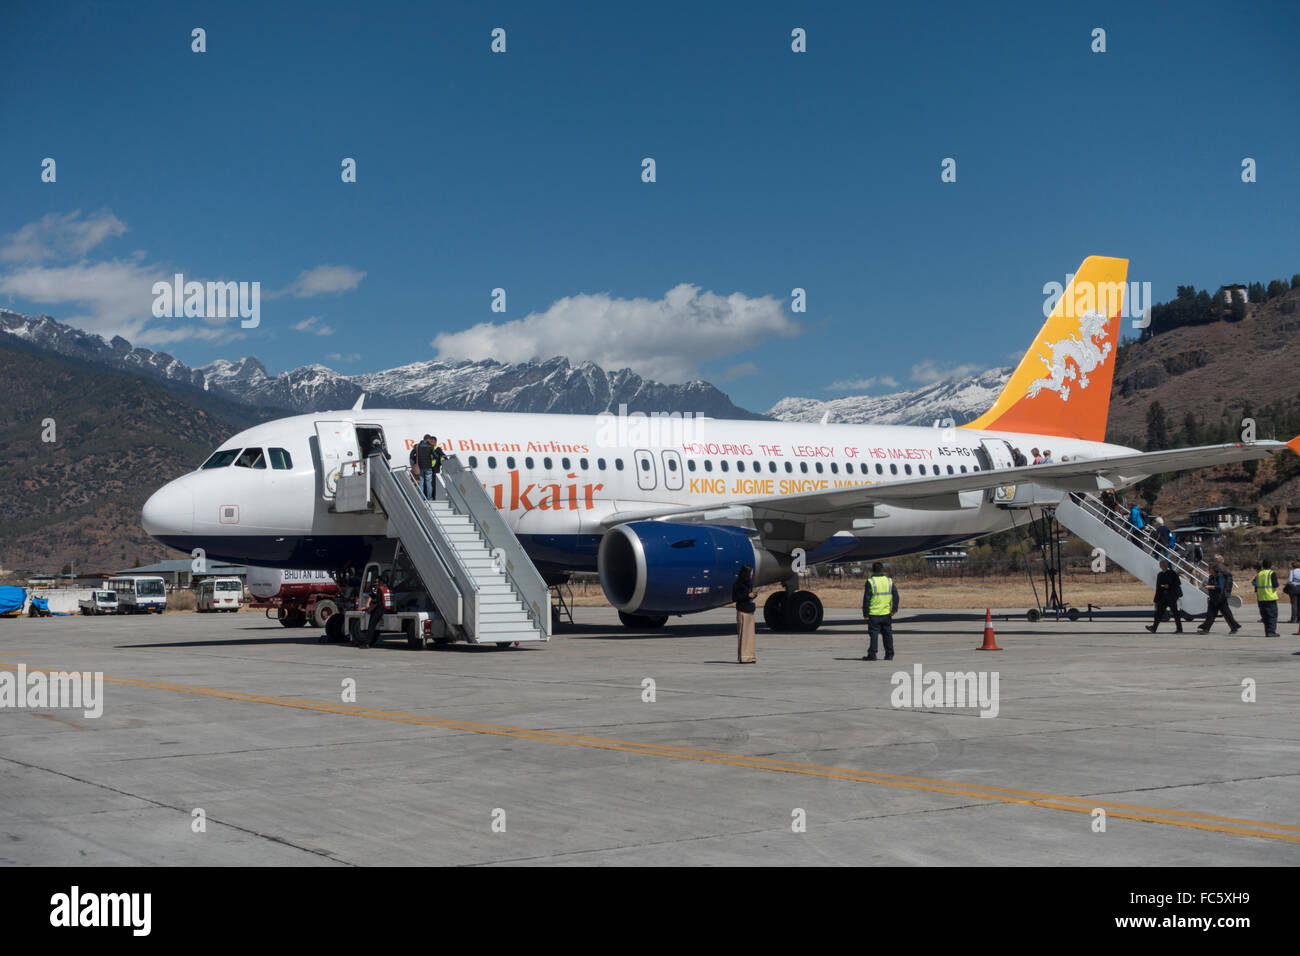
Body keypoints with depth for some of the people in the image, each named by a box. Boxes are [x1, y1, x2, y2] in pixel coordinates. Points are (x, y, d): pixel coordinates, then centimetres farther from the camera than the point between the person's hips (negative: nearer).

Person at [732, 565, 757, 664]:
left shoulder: (748, 583, 13)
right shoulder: (738, 584, -11)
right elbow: (734, 598, -14)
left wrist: (754, 595, 1)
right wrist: (747, 595, -19)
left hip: (750, 611, 8)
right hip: (742, 611, -8)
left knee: (750, 633, 8)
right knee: (743, 633, -6)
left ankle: (749, 656, 11)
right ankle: (742, 657, -3)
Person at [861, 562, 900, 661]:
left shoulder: (870, 582, -8)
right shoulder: (890, 581, 5)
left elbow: (866, 599, -9)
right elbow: (896, 596, 3)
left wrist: (865, 613, -5)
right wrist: (894, 609, 7)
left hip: (874, 614, -4)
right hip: (886, 613, 4)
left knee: (874, 634, 0)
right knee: (887, 634, 11)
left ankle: (872, 655, -2)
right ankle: (889, 655, 14)